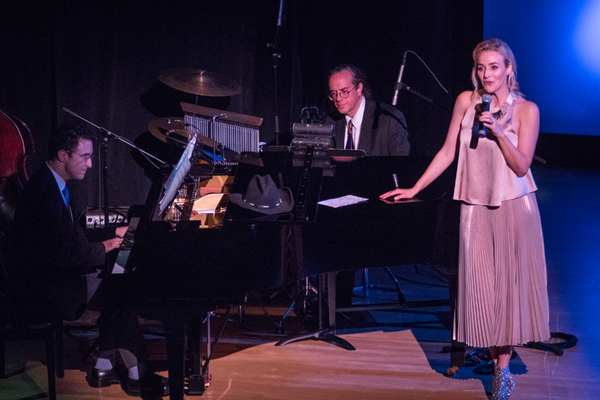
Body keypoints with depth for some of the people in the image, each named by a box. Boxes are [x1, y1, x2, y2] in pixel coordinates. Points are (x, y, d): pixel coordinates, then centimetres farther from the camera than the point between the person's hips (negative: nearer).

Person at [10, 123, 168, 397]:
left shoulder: (53, 184, 9)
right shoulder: (44, 194, -25)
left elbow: (73, 234, 20)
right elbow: (65, 254, -26)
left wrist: (112, 233, 9)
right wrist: (104, 248, -13)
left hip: (51, 272, 10)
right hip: (42, 287, -10)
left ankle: (103, 368, 5)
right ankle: (137, 376, -2)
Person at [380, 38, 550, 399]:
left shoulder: (526, 110, -4)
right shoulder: (466, 101, 2)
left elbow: (521, 166, -8)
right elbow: (448, 152, 6)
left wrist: (498, 132, -21)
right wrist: (413, 189, 4)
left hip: (514, 207, -2)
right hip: (475, 207, 2)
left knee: (510, 282, -2)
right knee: (479, 284, 0)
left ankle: (503, 366, 6)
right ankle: (491, 350, 17)